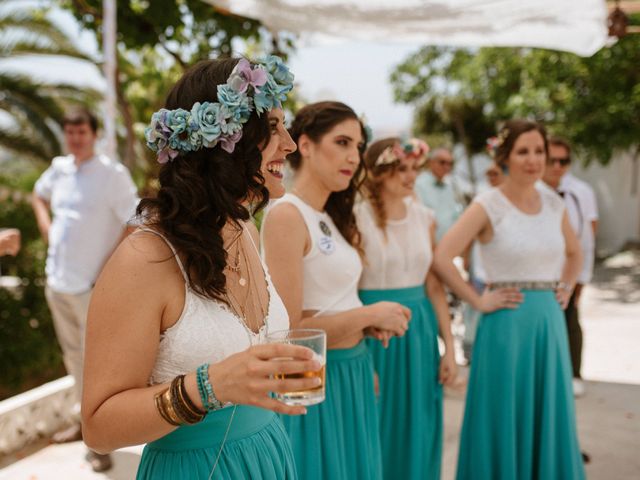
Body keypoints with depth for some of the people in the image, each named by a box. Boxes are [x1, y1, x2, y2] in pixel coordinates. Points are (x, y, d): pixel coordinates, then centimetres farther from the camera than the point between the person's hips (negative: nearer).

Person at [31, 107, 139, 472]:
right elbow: (39, 196, 28)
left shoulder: (113, 174, -13)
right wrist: (47, 228, 11)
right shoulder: (59, 169, 6)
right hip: (57, 281, 7)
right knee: (74, 356, 19)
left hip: (93, 286, -7)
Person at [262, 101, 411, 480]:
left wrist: (369, 325, -5)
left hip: (352, 375, 8)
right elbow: (289, 330, -22)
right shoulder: (286, 216, -17)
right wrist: (370, 315, -13)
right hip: (317, 380, -8)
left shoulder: (331, 218, 10)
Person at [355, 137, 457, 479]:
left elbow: (434, 285, 9)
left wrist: (449, 347, 6)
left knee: (419, 433, 14)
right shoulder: (357, 218, -10)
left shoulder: (424, 217, 7)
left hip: (420, 332, 5)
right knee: (380, 430, 8)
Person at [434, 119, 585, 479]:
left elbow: (574, 252, 24)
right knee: (505, 417, 5)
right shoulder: (488, 206, -9)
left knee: (548, 417, 13)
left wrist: (566, 289, 10)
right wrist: (478, 301, -14)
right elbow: (442, 257, -16)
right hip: (508, 322, -5)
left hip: (550, 321, 5)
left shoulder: (554, 204, 7)